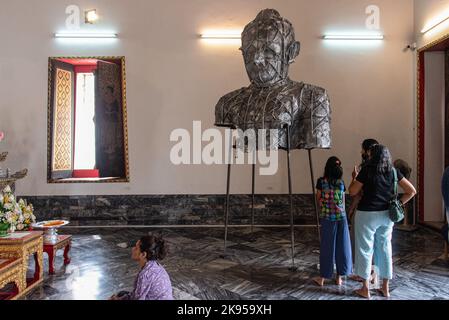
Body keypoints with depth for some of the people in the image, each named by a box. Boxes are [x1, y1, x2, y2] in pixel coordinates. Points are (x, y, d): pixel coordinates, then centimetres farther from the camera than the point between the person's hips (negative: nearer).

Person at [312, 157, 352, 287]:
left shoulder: (321, 182, -8)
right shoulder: (341, 183, -2)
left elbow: (318, 199, 2)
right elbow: (343, 201, 9)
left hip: (327, 217, -1)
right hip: (341, 217, 1)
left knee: (327, 247, 6)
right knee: (341, 247, 10)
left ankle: (322, 278, 12)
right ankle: (339, 277, 17)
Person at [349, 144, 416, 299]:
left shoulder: (367, 170, -11)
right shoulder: (393, 171, 3)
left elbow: (352, 192, -5)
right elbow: (411, 191, 3)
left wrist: (354, 178, 10)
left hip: (367, 214, -5)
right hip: (387, 215, 5)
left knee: (365, 250, 6)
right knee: (385, 249, 14)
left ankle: (365, 289, 13)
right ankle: (385, 288, 23)